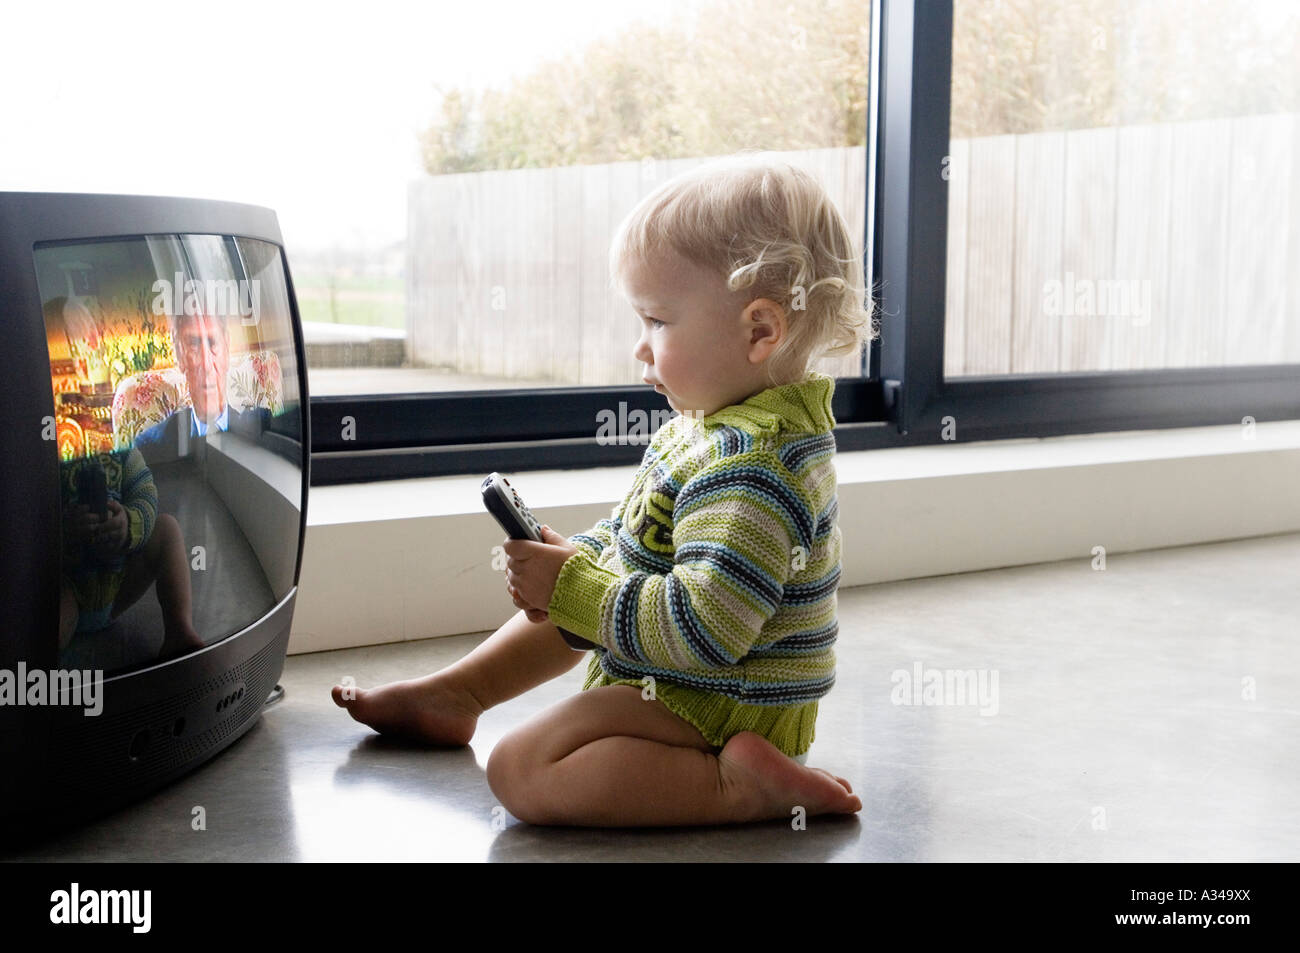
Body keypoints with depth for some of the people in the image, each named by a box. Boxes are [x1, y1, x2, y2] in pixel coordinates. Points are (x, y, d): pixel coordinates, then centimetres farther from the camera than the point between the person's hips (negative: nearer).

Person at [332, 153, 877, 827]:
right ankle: (453, 696, 39)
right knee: (573, 588, 29)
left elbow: (701, 631, -35)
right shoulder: (716, 425, 5)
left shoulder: (748, 467, -30)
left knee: (520, 772, -21)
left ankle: (739, 782, -22)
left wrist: (570, 587, -27)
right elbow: (638, 537, 17)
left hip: (719, 706, -11)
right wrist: (575, 560, -3)